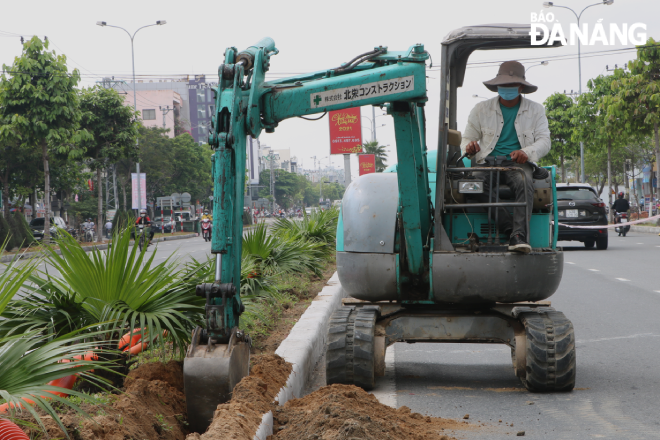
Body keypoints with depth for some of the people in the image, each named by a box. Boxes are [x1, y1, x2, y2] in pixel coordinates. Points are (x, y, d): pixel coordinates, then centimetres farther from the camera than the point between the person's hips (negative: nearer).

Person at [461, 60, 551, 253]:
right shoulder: (481, 109, 17)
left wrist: (527, 152, -19)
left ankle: (518, 237, -46)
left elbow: (544, 141, 5)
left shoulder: (536, 110, 15)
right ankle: (510, 228, -36)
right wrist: (469, 147, -12)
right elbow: (467, 138, 15)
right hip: (487, 162, 1)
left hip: (517, 163, -1)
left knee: (525, 184, -38)